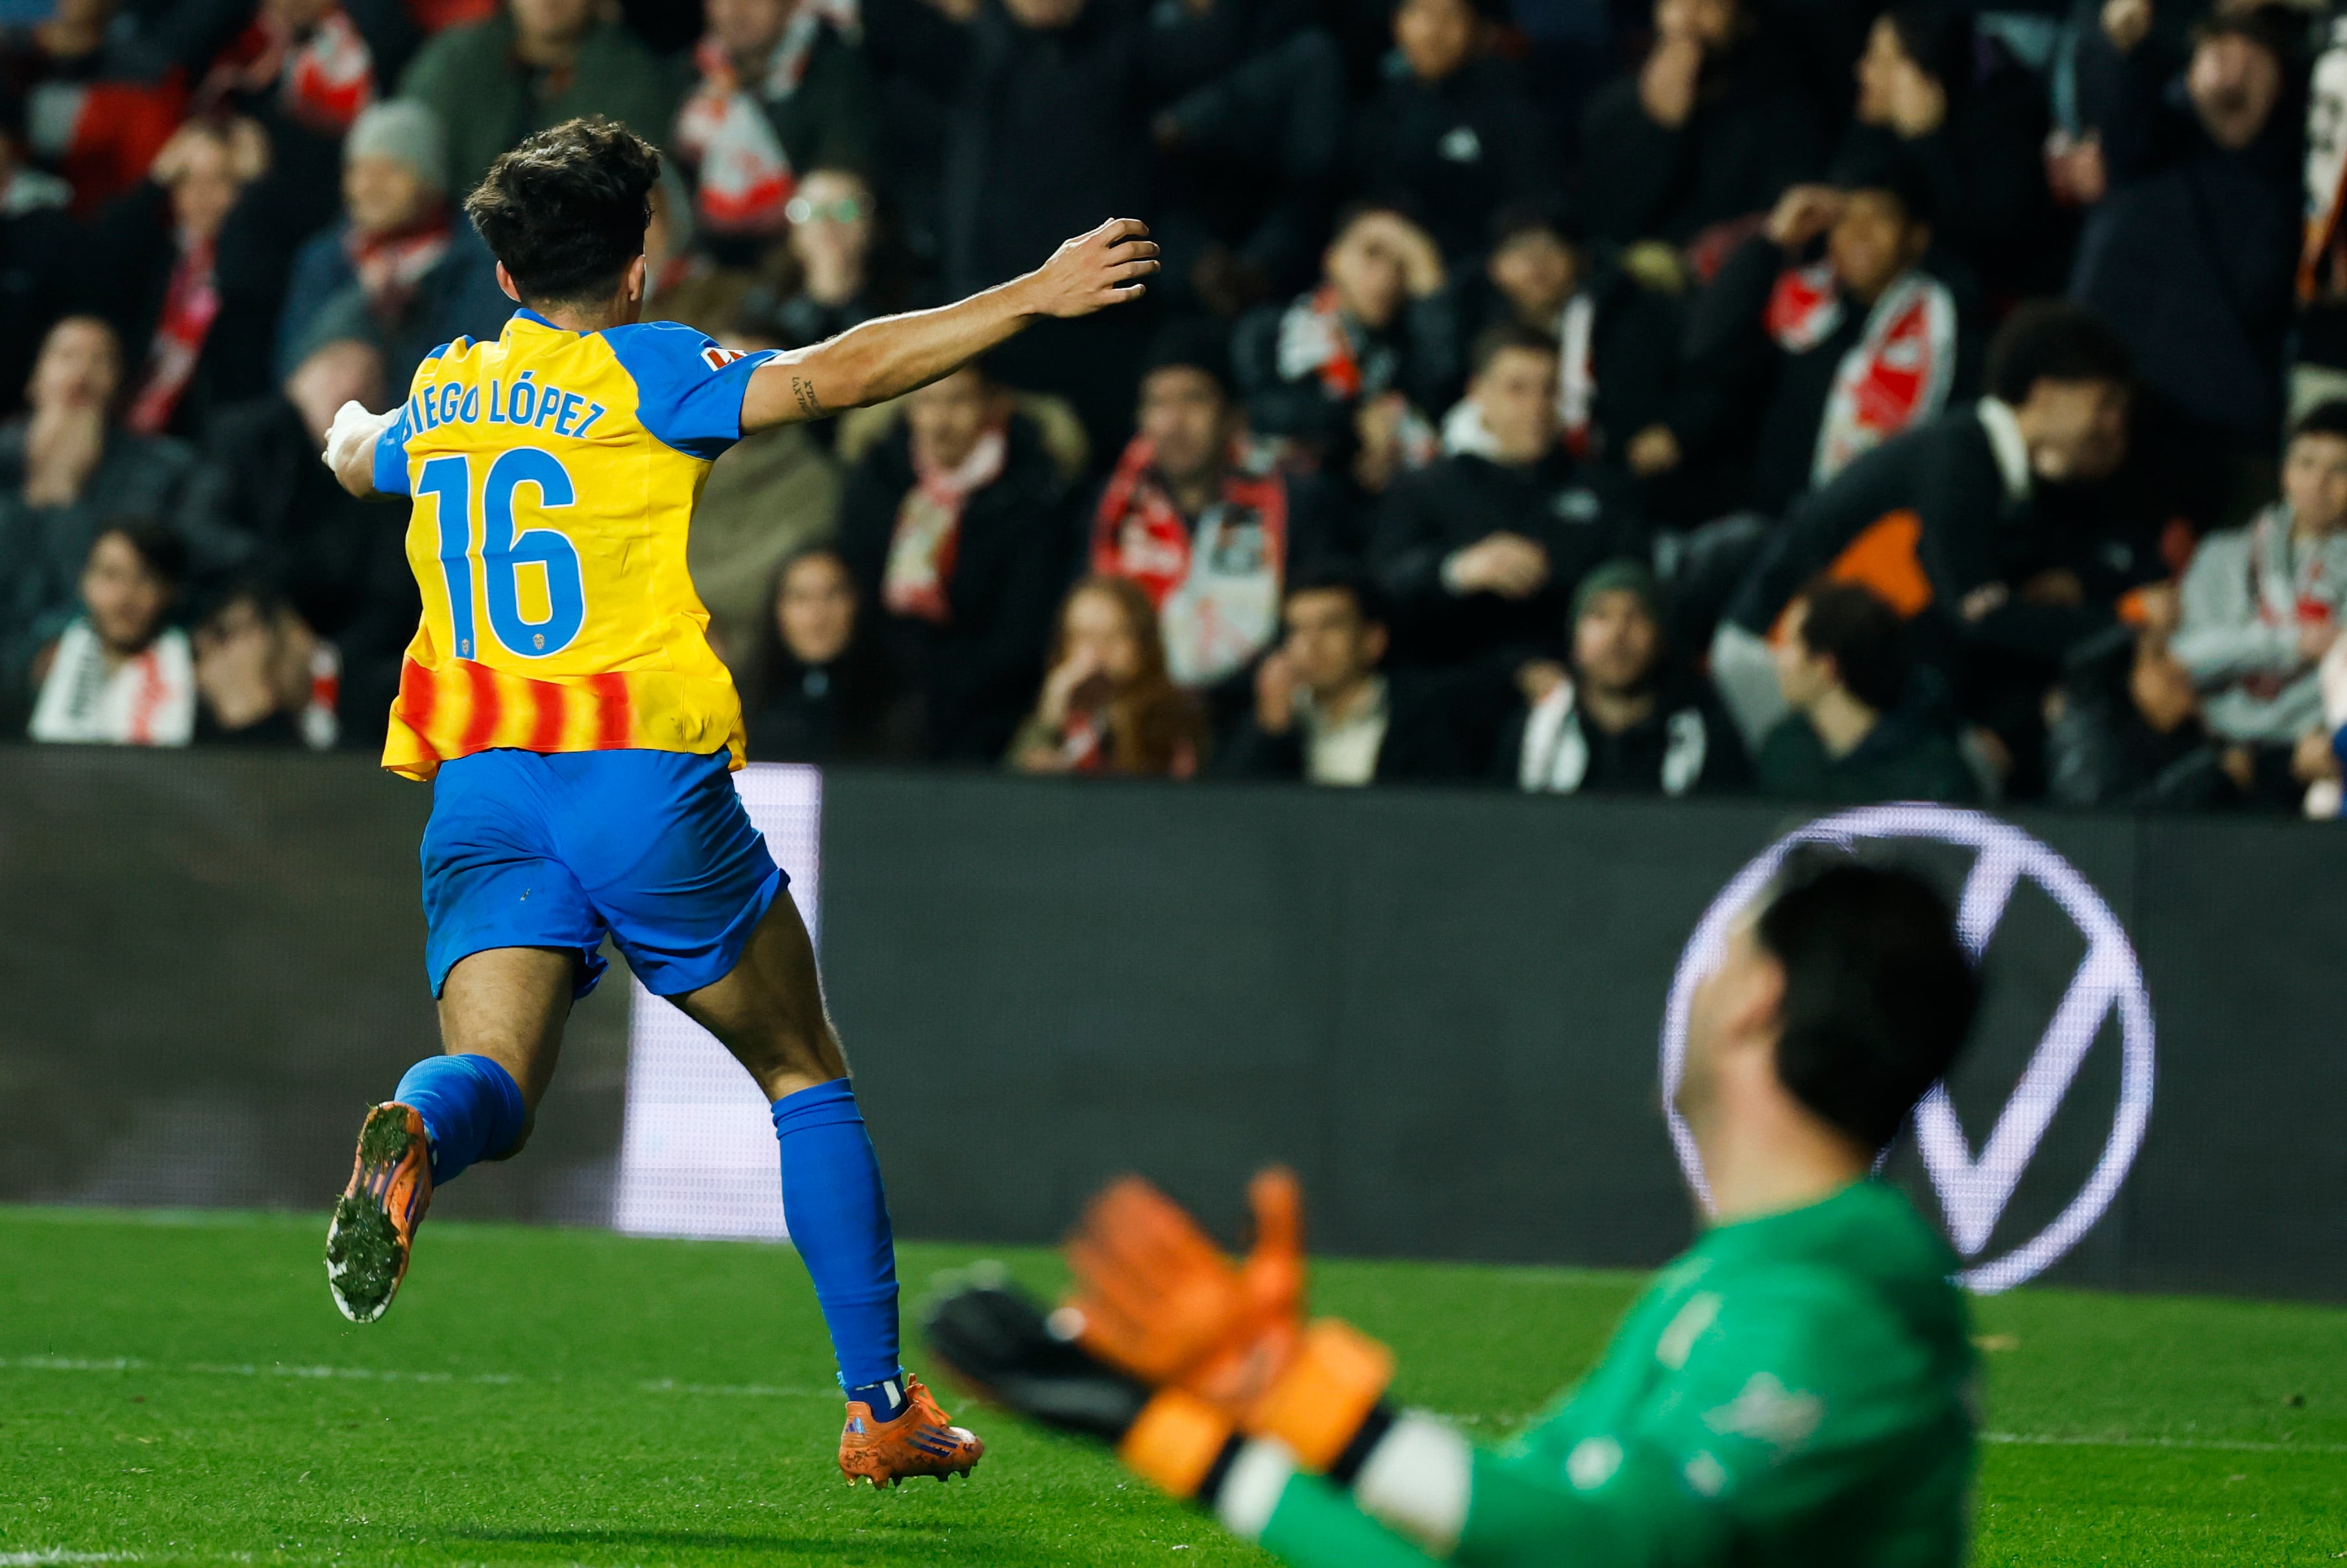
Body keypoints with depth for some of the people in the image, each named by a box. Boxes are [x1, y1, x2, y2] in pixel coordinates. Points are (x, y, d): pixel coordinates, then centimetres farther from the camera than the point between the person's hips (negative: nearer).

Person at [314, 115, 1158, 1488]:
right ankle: (880, 1405, 11)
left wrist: (352, 431, 64)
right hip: (648, 781, -4)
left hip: (479, 792, 4)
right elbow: (837, 374, -14)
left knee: (494, 1080, -7)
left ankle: (418, 1131, -45)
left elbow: (357, 457, 39)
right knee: (808, 1077, 12)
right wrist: (1033, 296, -11)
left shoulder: (440, 394, 16)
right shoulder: (643, 373, 0)